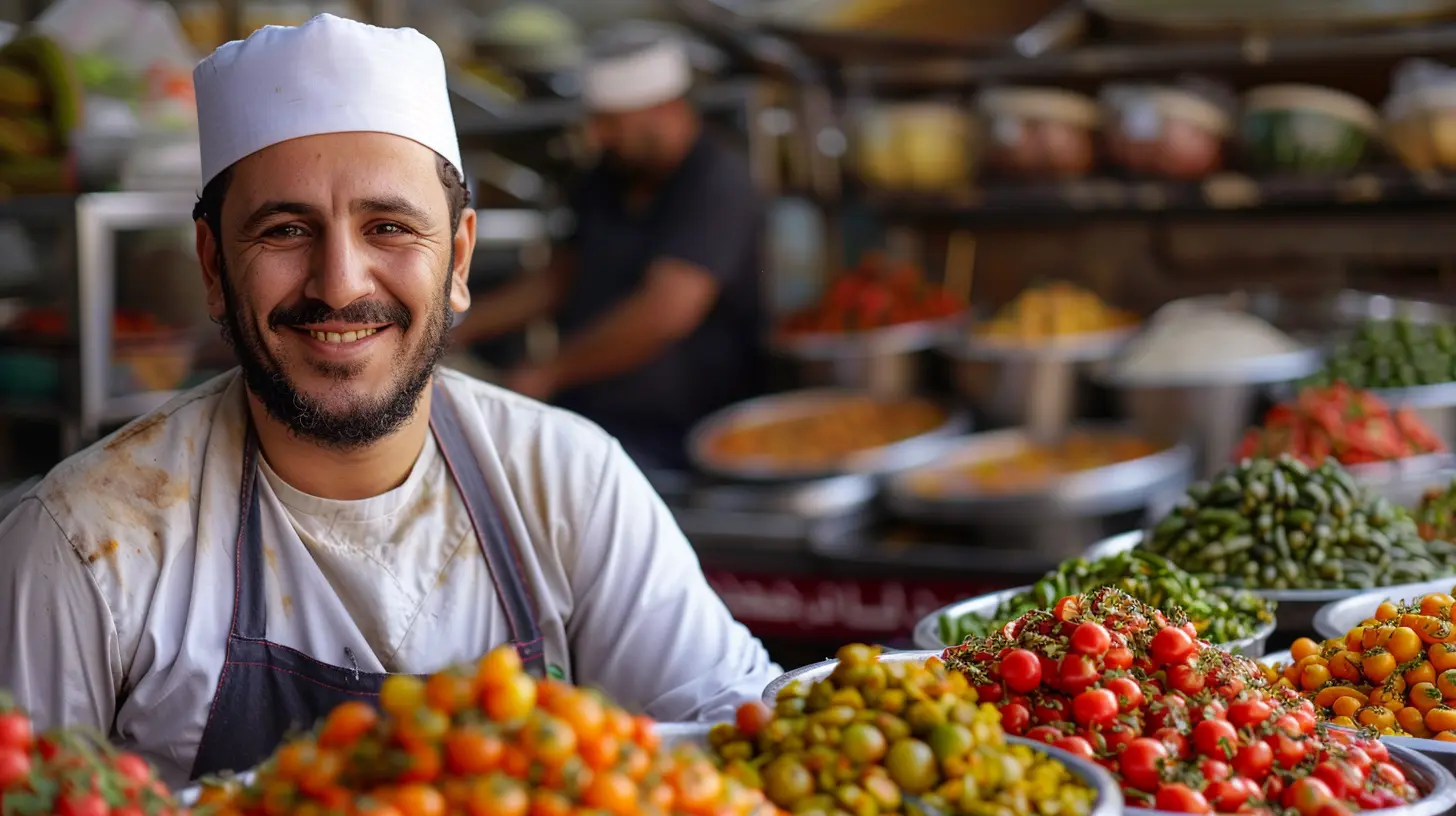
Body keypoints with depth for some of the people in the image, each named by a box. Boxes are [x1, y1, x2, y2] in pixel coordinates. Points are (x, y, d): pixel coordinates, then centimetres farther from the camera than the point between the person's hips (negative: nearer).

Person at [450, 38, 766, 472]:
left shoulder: (716, 182, -14)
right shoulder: (608, 180, 15)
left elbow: (664, 313, -25)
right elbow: (558, 280, 27)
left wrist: (550, 373, -16)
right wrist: (459, 329, 17)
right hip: (583, 413, 8)